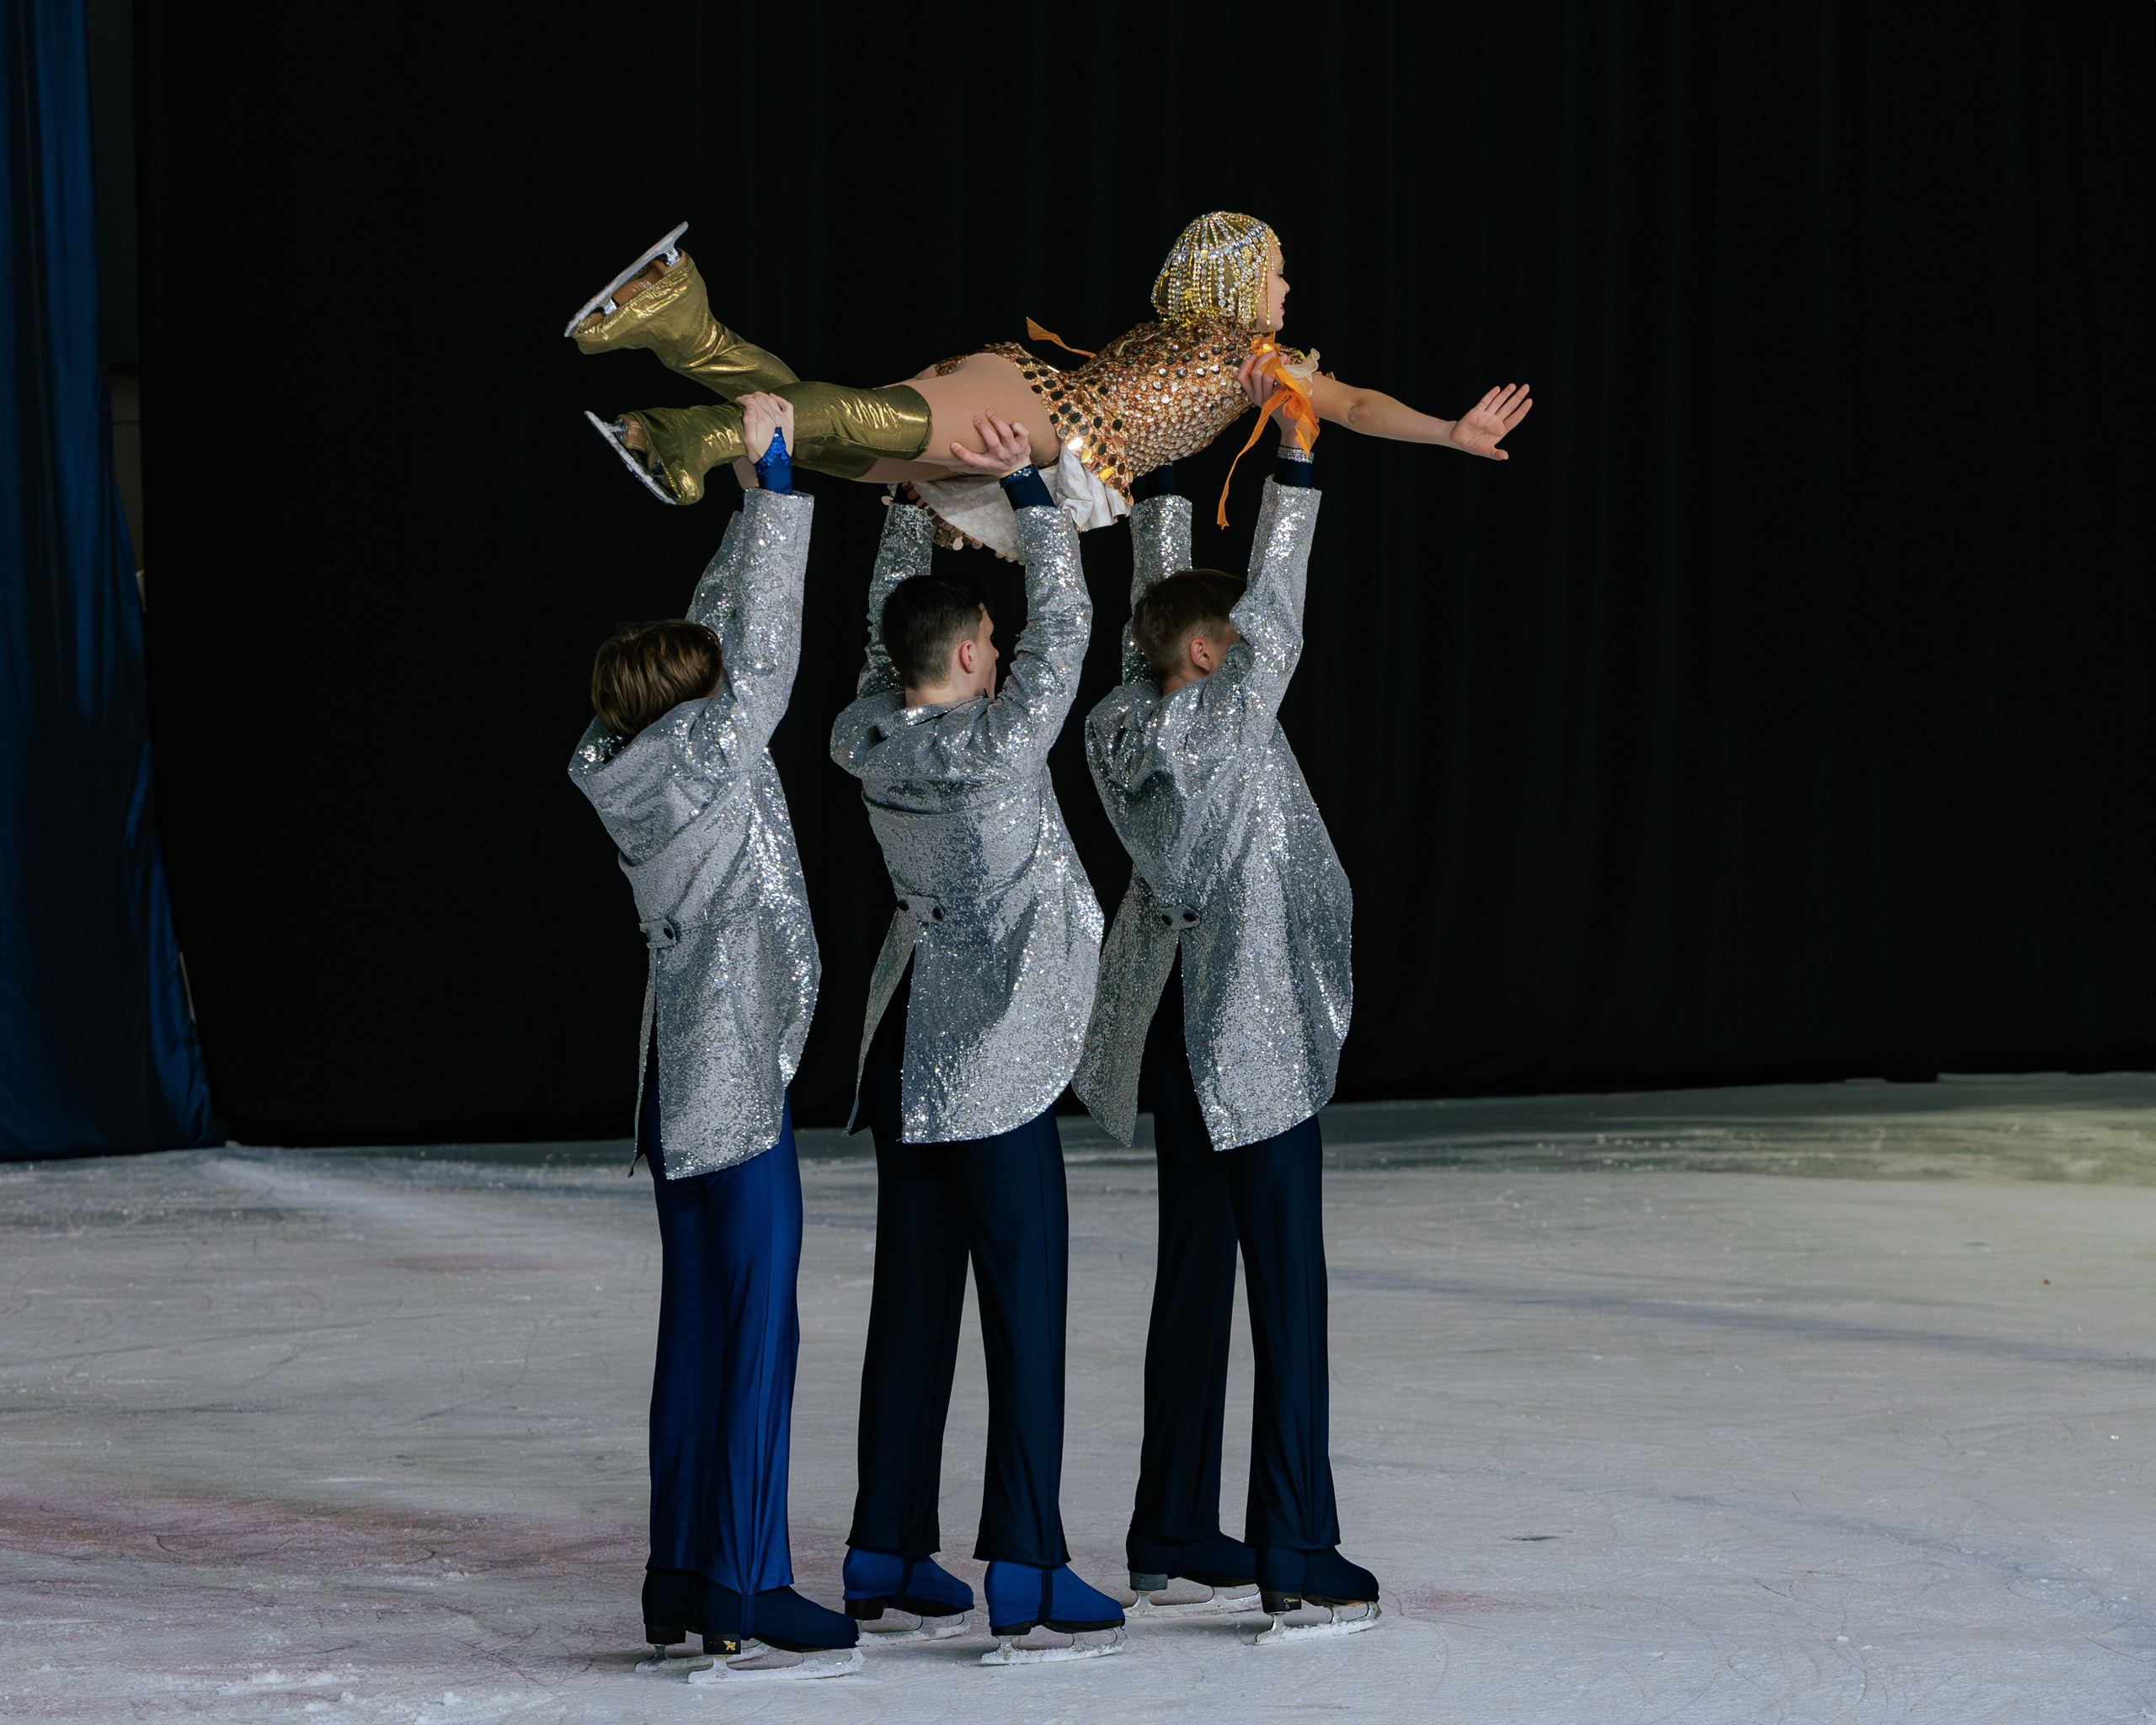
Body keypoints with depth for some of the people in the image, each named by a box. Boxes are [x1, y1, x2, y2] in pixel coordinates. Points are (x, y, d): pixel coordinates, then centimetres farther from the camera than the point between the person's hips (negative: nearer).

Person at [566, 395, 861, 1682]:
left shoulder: (637, 763, 6)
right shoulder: (705, 755, -15)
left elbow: (724, 625, 16)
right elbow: (763, 643, -14)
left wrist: (759, 495, 18)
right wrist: (774, 482, -9)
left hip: (682, 1078, 9)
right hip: (739, 1076, -9)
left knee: (699, 1326, 11)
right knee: (761, 1327, -5)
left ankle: (683, 1582, 14)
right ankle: (746, 1592, -5)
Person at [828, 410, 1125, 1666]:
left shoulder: (870, 739, 2)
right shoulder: (996, 746, -16)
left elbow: (889, 612, 18)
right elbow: (1064, 622, -9)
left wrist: (922, 489, 18)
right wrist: (1027, 486, -5)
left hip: (908, 1051, 8)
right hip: (997, 1062, -8)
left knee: (913, 1302, 12)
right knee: (1026, 1304, -5)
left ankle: (889, 1557, 16)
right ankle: (1028, 1575, -7)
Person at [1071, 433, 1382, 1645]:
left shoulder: (1125, 723, 2)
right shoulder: (1231, 716, -16)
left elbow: (1156, 588, 14)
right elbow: (1277, 587, -9)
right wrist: (1296, 451, -3)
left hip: (1178, 1038, 8)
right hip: (1258, 1039, -8)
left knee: (1195, 1275, 14)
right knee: (1287, 1285, -5)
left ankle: (1175, 1536, 18)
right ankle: (1296, 1557, -6)